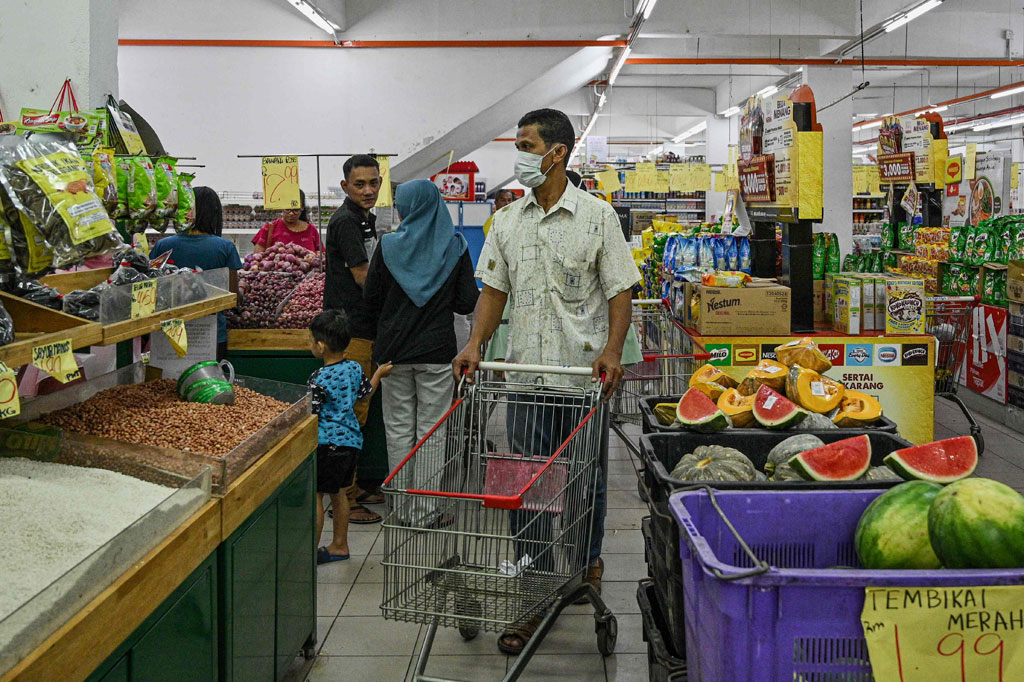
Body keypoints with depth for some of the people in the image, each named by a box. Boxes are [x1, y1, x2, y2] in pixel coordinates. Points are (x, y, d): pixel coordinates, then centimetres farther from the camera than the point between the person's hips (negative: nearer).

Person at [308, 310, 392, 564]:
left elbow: (310, 415, -17)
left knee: (314, 495, 1)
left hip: (328, 442, -8)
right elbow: (365, 393, 21)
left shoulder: (319, 379, -18)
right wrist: (379, 373, 37)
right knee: (337, 493, 19)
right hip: (352, 439, 8)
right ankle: (339, 545, 28)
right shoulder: (355, 369, 3)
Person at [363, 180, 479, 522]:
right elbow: (467, 303, -4)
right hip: (437, 352, 0)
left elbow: (371, 300, -1)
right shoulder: (455, 247, -4)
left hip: (394, 350, 1)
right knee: (431, 429, 6)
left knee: (399, 428, 11)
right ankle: (426, 506, 8)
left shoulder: (388, 246, -5)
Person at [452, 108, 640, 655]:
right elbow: (495, 289, 11)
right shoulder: (508, 220, 9)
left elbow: (620, 290, -4)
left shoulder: (596, 216, -2)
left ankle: (588, 561, 37)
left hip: (584, 375, -3)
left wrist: (612, 350, -18)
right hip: (525, 374, 3)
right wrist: (475, 344, -3)